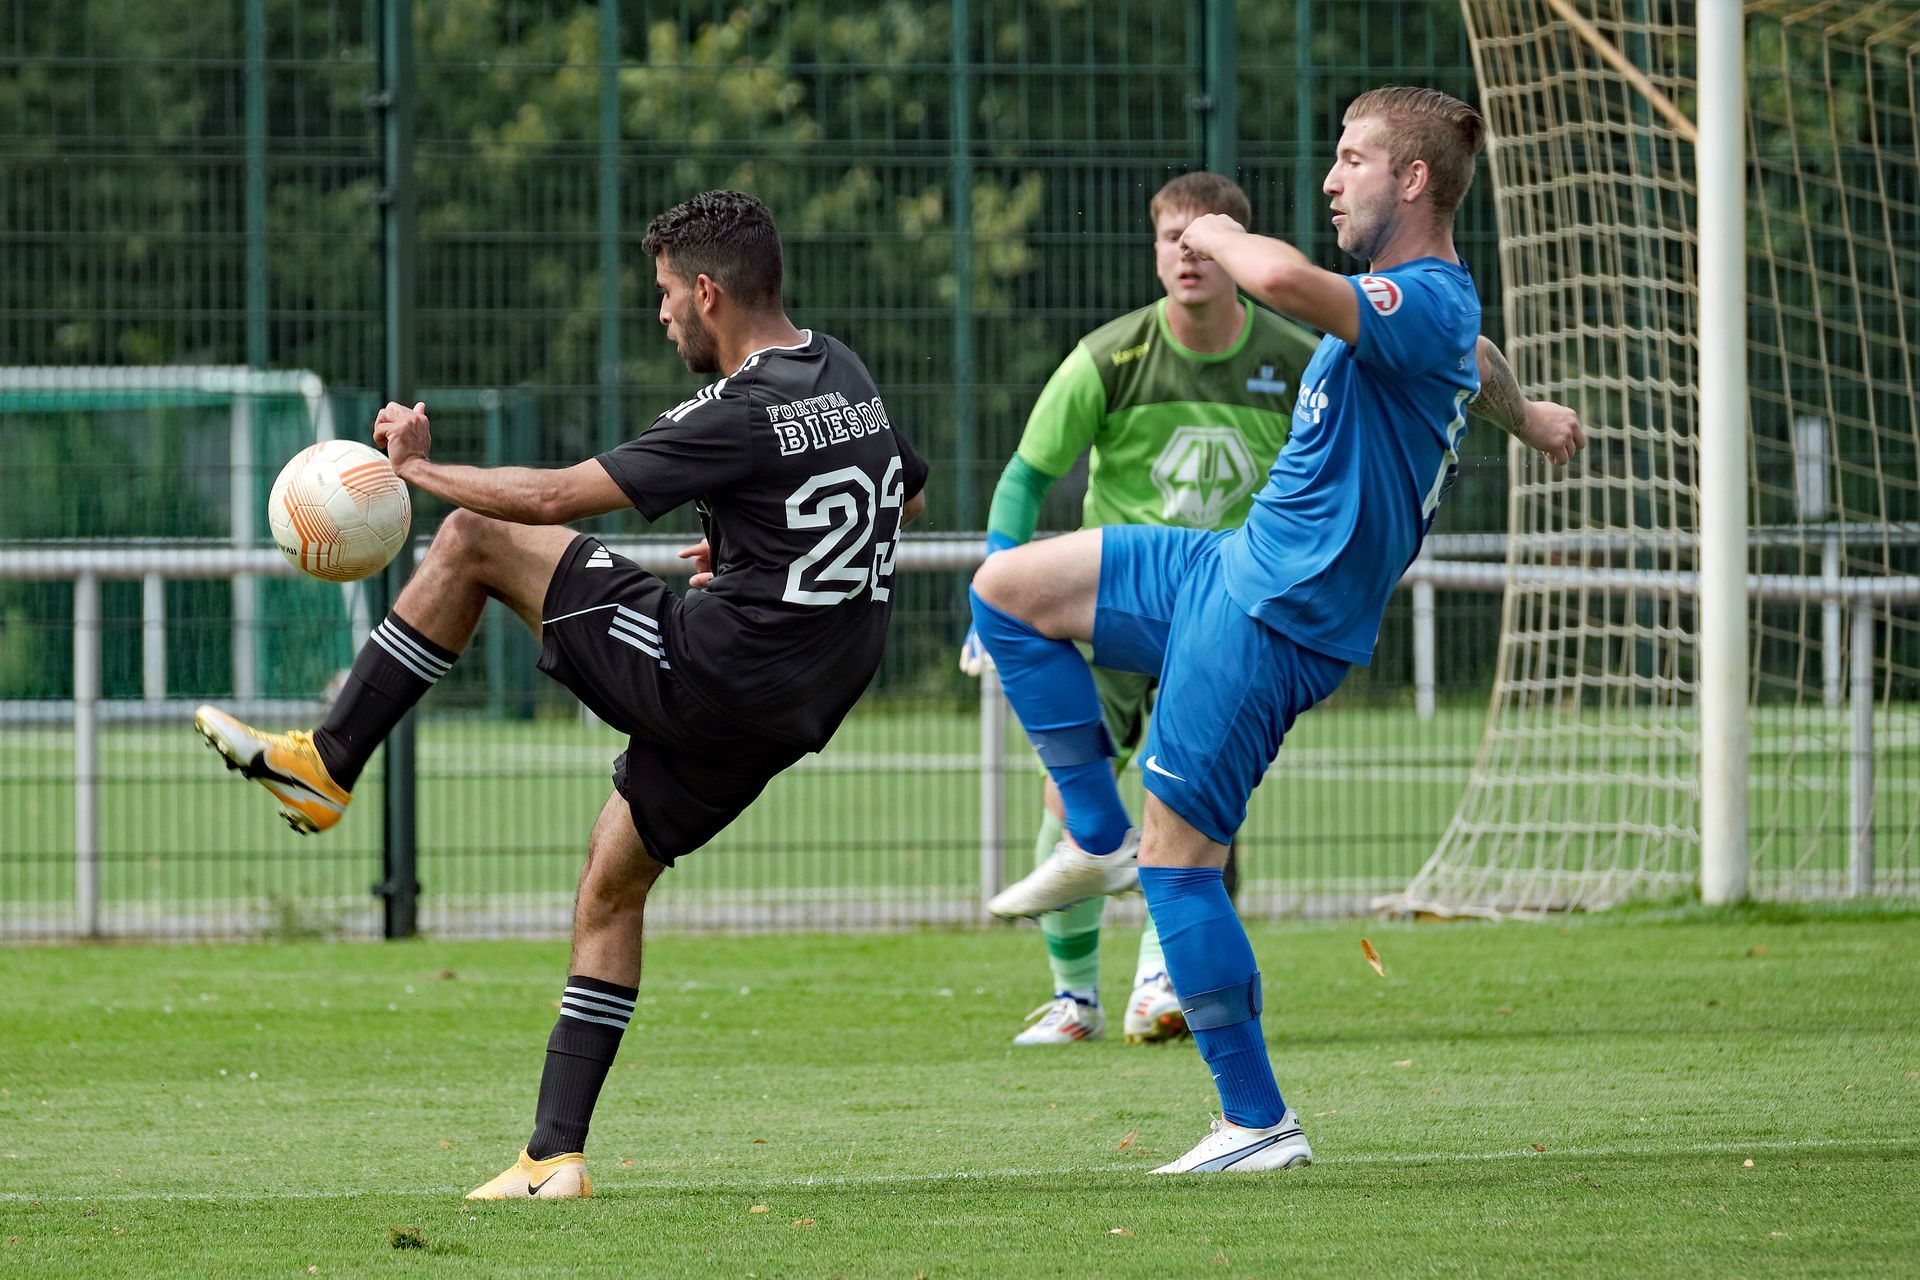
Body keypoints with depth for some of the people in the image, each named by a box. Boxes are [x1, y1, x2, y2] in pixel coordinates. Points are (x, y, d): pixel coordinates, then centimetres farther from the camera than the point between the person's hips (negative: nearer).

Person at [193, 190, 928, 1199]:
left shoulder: (744, 416, -17)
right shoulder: (845, 377, 8)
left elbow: (555, 497, -16)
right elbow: (907, 495, 29)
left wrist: (416, 469, -3)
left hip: (707, 674, -9)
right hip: (799, 707, 9)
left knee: (473, 538, 1)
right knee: (612, 882, 20)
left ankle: (325, 766, 8)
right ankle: (556, 1154, 15)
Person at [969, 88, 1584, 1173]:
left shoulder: (1426, 303, -21)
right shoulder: (1419, 306, 11)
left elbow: (1283, 280, -41)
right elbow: (1470, 363, 37)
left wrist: (1219, 237, -18)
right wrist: (1525, 418, 59)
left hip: (1276, 622, -10)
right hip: (1233, 567, 10)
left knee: (1179, 857, -7)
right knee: (1008, 586, 13)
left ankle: (1260, 1123, -1)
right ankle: (1101, 839, 15)